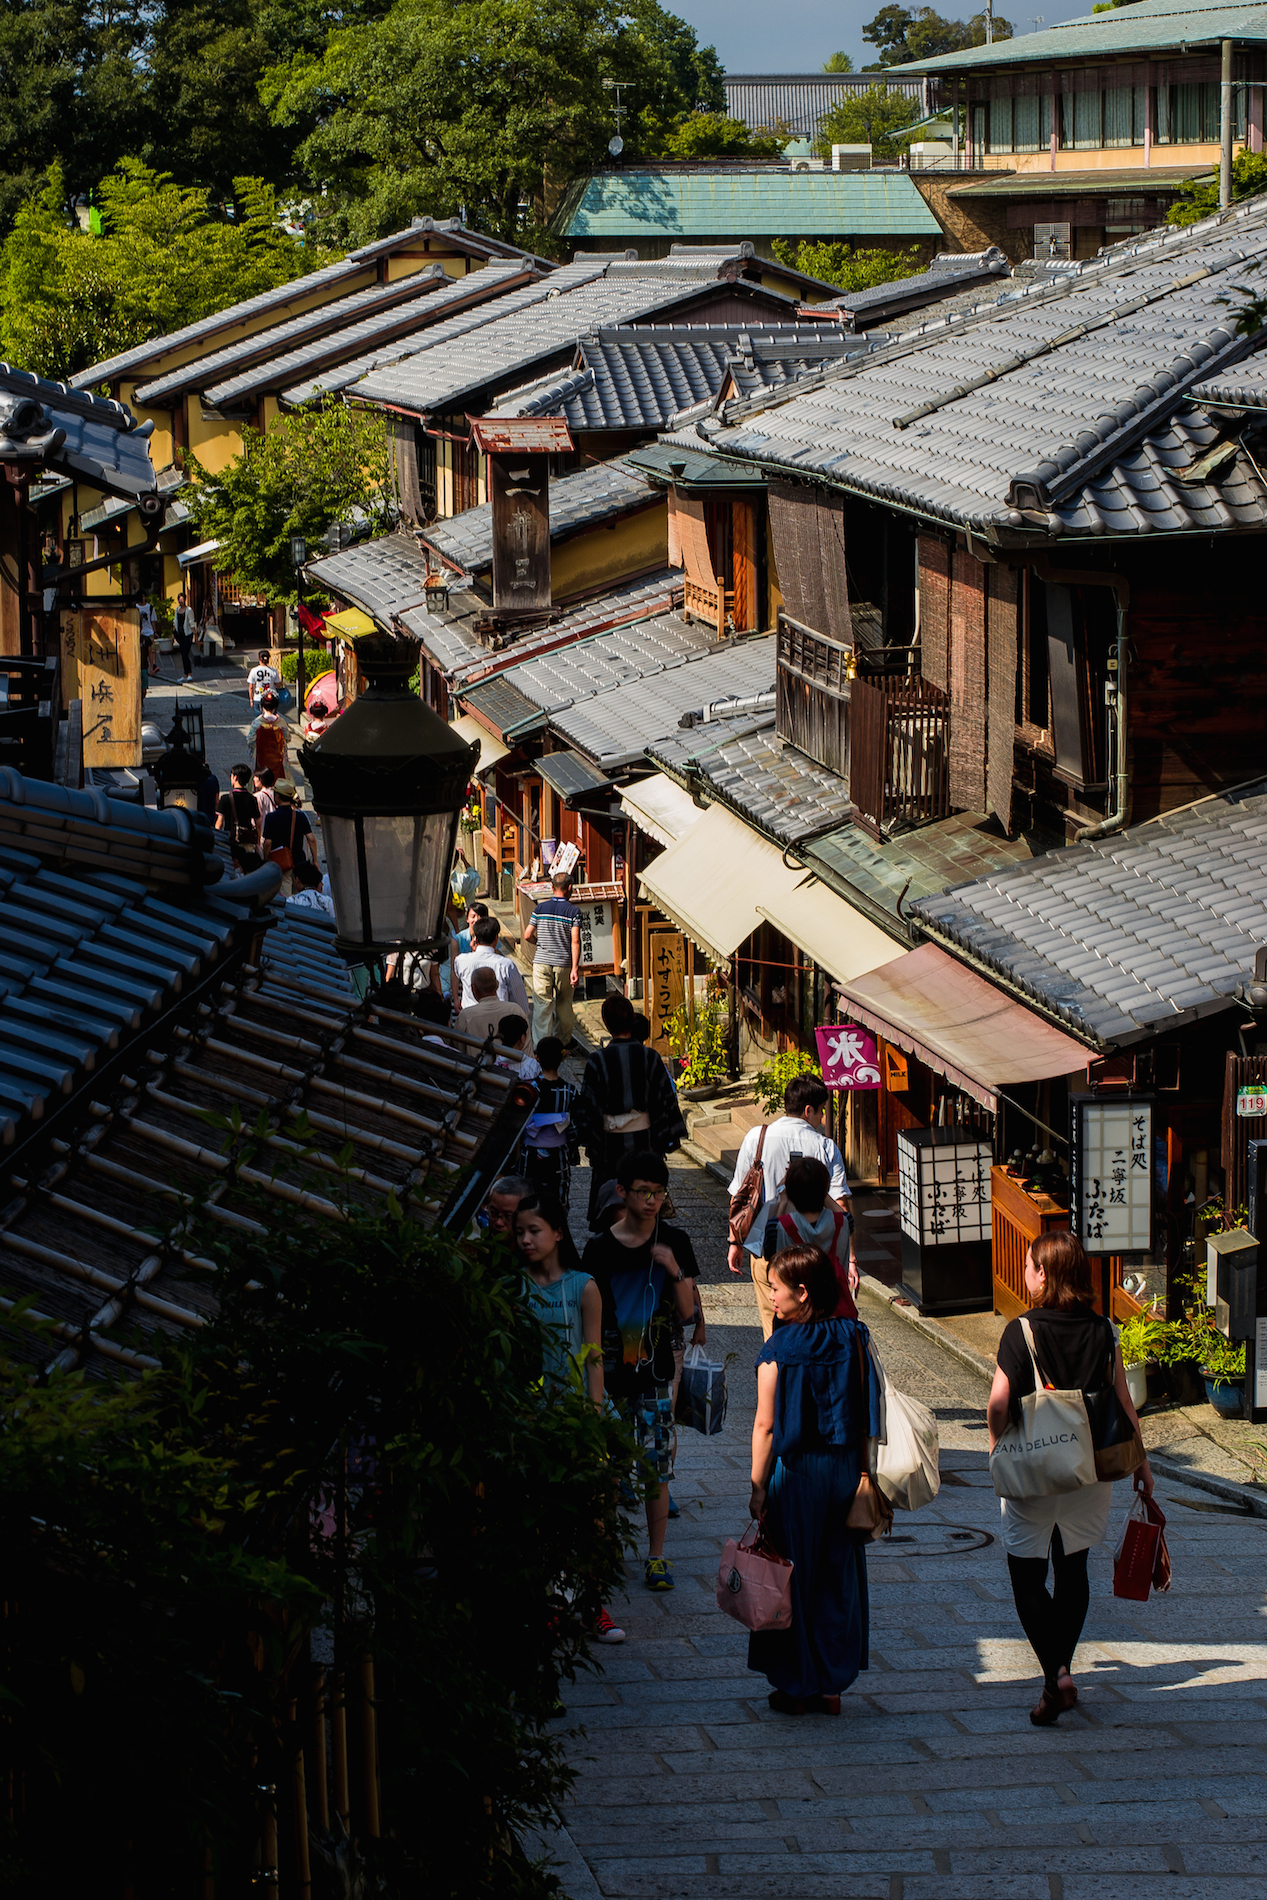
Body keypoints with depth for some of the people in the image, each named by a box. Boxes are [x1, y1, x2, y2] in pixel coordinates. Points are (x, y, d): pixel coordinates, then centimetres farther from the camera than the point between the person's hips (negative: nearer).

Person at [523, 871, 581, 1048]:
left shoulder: (540, 908, 1)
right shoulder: (573, 911, -5)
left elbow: (527, 936, 3)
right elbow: (575, 941, -12)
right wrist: (575, 969, -11)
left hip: (541, 962, 1)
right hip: (563, 963, -1)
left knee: (542, 1005, 1)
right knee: (564, 1005, 15)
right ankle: (563, 1041, 27)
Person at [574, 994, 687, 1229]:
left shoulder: (598, 1060, -13)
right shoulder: (649, 1057, -9)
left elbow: (588, 1104, -8)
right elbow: (665, 1099, -4)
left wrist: (589, 1142, 3)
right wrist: (668, 1138, 6)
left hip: (610, 1141, -1)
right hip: (644, 1138, 1)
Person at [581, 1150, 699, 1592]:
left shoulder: (674, 1243, 2)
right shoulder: (600, 1249, -3)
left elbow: (687, 1311, 2)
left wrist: (675, 1271, -15)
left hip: (655, 1373, 1)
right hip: (610, 1374, -1)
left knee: (656, 1465, 0)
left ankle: (656, 1557, 9)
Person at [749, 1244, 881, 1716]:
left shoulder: (778, 1350, -13)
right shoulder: (852, 1340, -1)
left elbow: (765, 1425, -12)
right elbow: (866, 1418, 2)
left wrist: (758, 1487, -6)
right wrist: (864, 1476, 10)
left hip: (794, 1470, -4)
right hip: (844, 1467, 4)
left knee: (791, 1576, 8)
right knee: (838, 1577, 13)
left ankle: (795, 1687, 13)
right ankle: (831, 1685, 19)